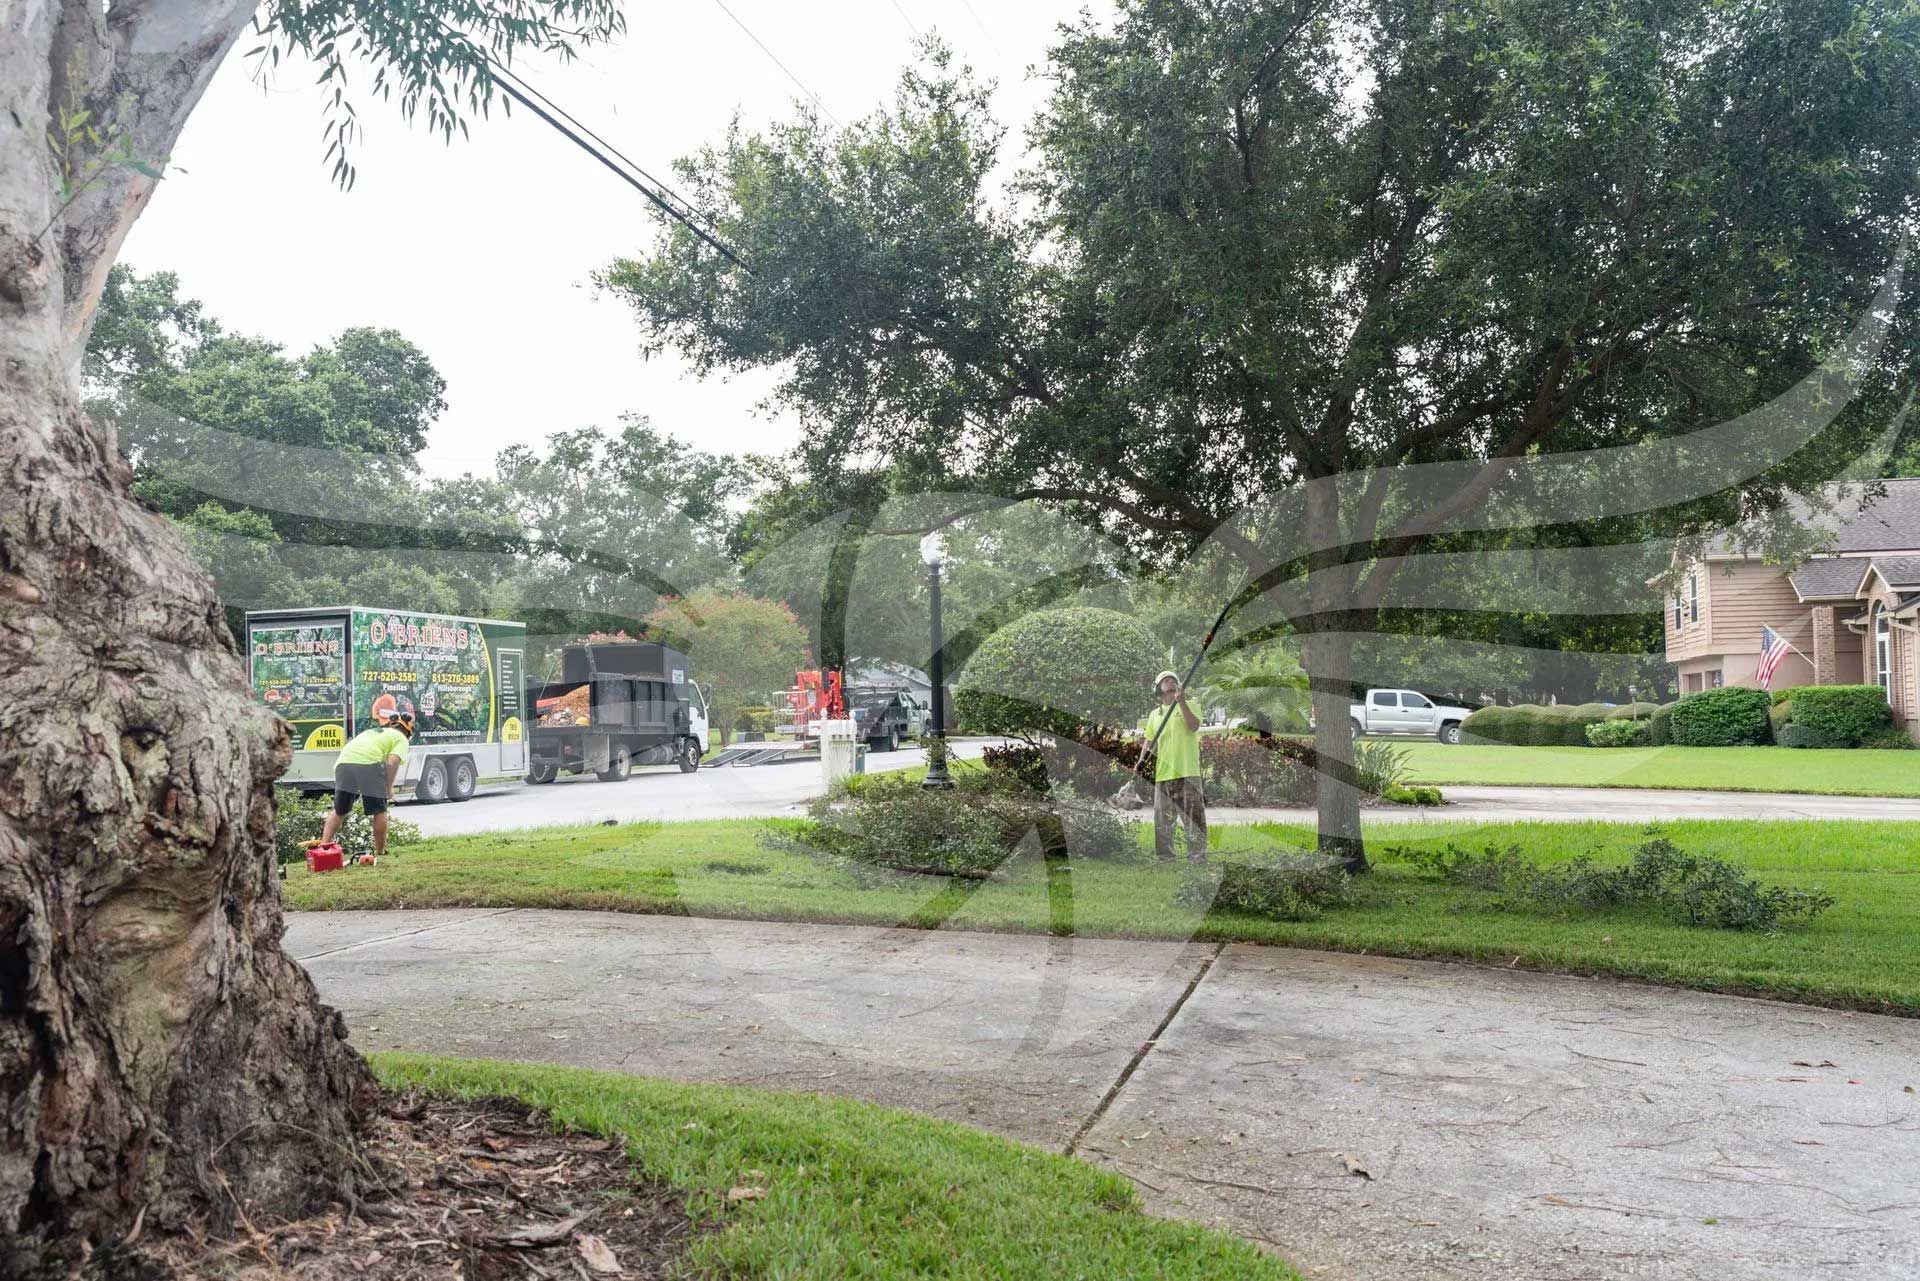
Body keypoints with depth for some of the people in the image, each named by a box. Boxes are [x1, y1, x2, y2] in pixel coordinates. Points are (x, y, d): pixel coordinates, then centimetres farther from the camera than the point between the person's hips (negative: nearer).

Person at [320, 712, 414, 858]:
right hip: (369, 764, -5)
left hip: (343, 763, 5)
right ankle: (380, 854, 16)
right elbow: (392, 762, -1)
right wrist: (389, 788, 10)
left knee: (339, 812, 21)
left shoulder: (370, 731, 38)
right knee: (379, 812, 10)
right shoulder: (401, 738, 18)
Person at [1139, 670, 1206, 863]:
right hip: (1162, 774, 4)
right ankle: (1164, 858, 14)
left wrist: (1181, 702, -19)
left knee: (1193, 818, -8)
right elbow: (1149, 742, 20)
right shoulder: (1154, 714, 18)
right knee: (1162, 821, 7)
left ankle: (1197, 859, -5)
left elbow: (1194, 726, -12)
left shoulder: (1188, 706, 7)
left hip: (1187, 773, -4)